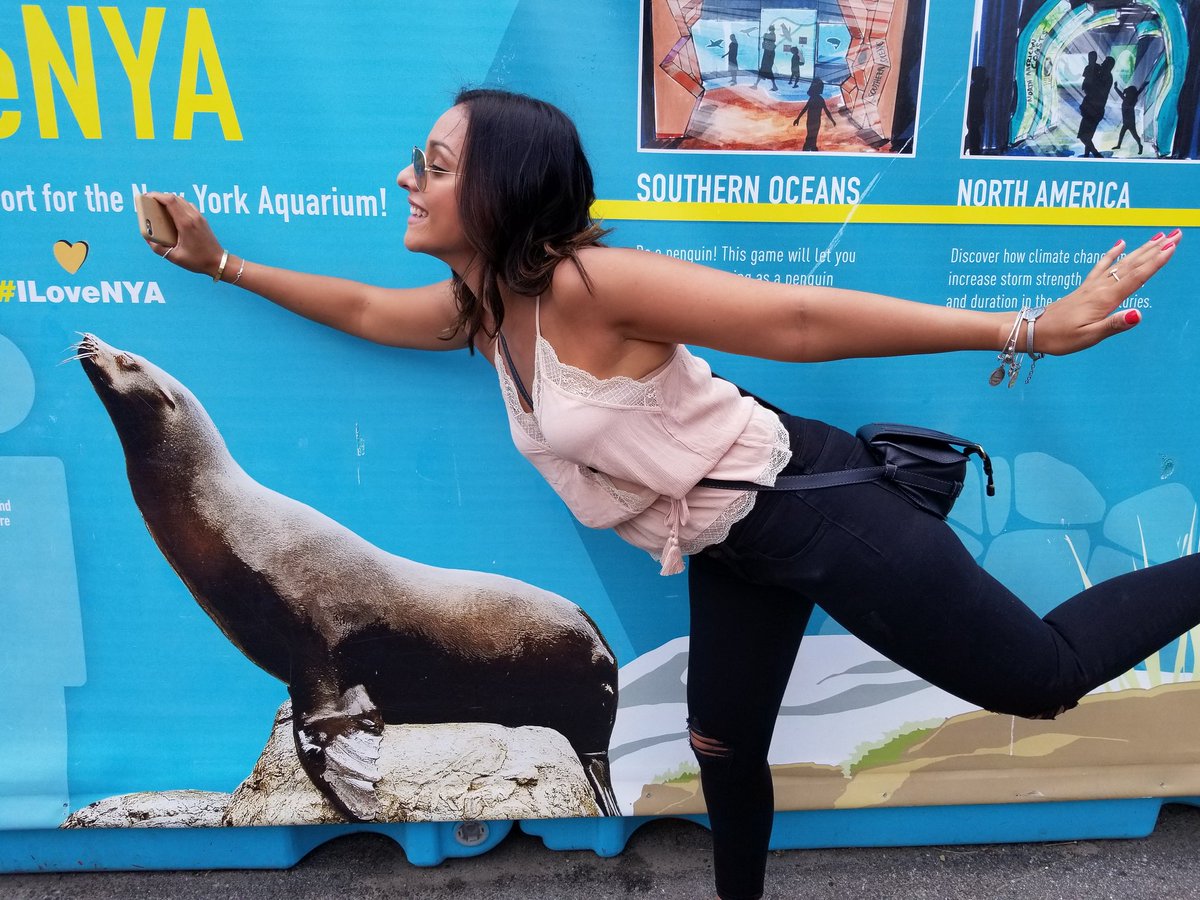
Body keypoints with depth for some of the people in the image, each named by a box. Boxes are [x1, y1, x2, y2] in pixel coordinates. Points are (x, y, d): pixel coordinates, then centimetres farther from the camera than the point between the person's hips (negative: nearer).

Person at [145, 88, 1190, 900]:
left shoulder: (590, 282, -24)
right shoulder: (478, 309, 3)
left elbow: (801, 320, -27)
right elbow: (365, 309, 22)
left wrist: (1024, 332, -24)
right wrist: (222, 262, 27)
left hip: (806, 507, -8)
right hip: (733, 552, 8)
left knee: (1042, 675, 0)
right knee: (722, 745, 19)